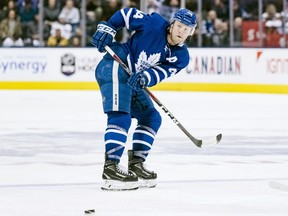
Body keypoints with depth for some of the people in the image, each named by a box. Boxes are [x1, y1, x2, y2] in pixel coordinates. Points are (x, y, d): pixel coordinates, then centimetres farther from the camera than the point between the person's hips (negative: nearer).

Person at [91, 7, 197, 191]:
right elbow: (126, 14, -2)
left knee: (151, 118, 10)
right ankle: (110, 168, -28)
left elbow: (161, 72, -10)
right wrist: (107, 29, -12)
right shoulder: (155, 24, -12)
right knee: (121, 117, -21)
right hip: (115, 67, -9)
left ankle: (136, 163, 14)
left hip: (133, 79, 9)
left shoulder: (181, 56, 3)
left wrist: (144, 78, -29)